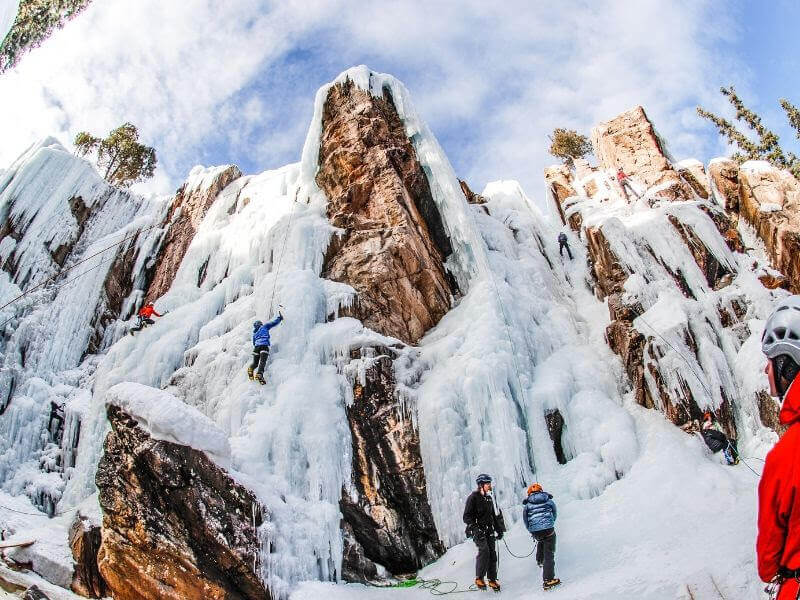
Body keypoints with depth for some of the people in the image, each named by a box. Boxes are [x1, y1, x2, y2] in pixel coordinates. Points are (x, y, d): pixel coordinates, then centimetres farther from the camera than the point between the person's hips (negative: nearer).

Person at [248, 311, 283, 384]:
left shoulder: (254, 333, 31)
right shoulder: (264, 326, 18)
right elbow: (274, 323, 18)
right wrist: (280, 318, 33)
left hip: (256, 346, 5)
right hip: (264, 345, -5)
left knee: (255, 362, 11)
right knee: (262, 362, -17)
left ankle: (250, 369, -23)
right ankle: (259, 374, -40)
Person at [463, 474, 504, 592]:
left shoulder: (489, 498, 16)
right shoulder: (473, 497, -7)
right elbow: (467, 517, -11)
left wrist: (499, 529, 19)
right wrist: (475, 528, -23)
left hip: (489, 530, 7)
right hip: (478, 530, -7)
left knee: (492, 553, 1)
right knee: (484, 550, -23)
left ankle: (492, 579, 12)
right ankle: (479, 578, -14)